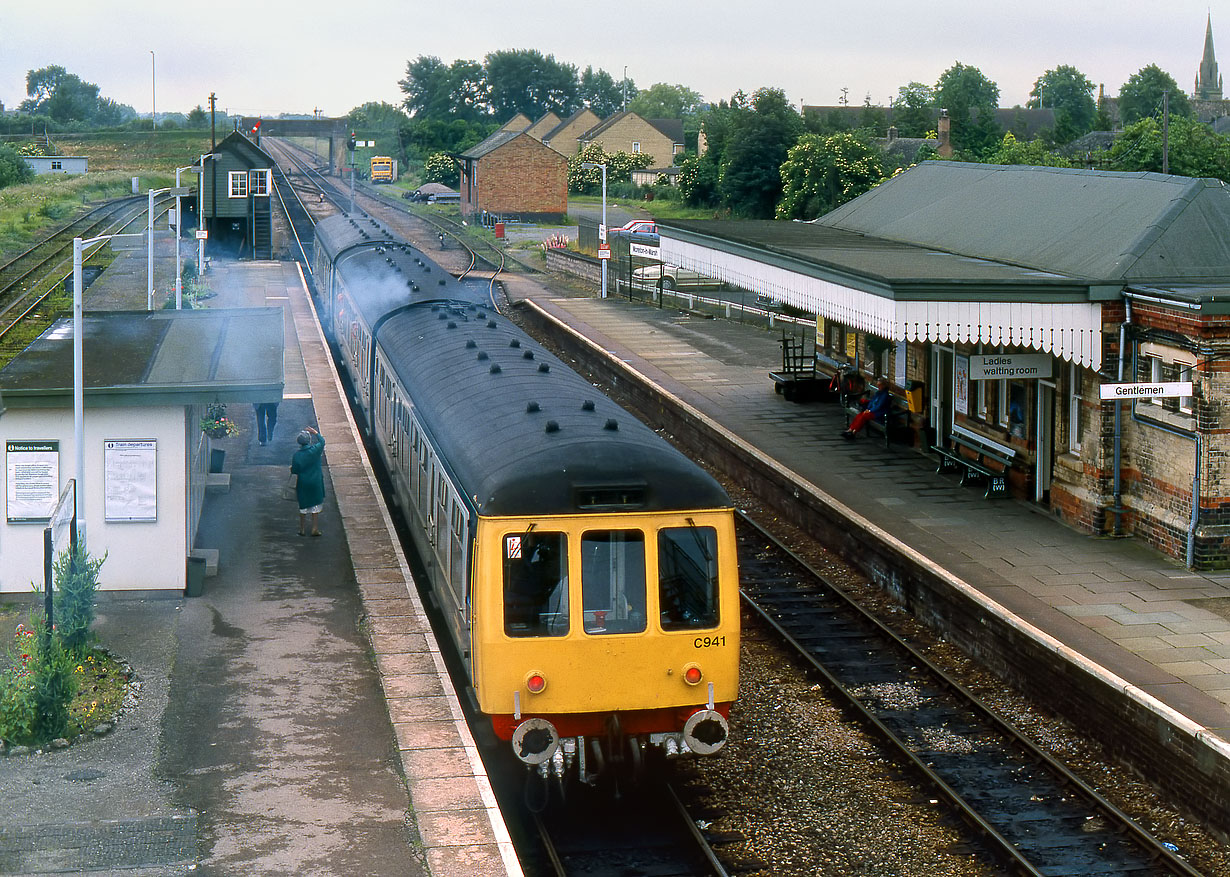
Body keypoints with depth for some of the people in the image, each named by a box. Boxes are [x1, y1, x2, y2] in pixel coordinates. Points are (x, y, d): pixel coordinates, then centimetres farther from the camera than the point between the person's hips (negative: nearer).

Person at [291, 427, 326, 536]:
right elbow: (322, 441, 7)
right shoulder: (315, 450, -13)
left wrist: (292, 469, 15)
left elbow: (294, 471, -6)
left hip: (303, 483, 0)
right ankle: (315, 529, 9)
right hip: (316, 482, 0)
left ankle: (302, 529, 19)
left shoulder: (297, 455, -12)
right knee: (316, 506, 9)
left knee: (303, 507, 12)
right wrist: (314, 432, 16)